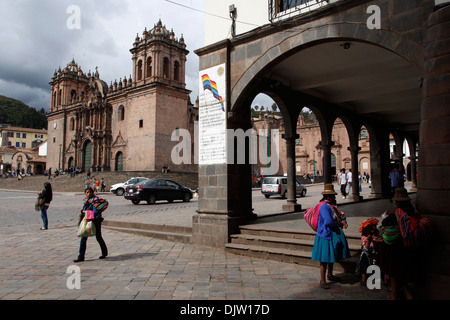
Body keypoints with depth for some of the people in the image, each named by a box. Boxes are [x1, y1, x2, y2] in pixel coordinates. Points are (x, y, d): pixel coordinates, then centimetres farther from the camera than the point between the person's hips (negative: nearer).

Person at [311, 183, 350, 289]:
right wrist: (339, 225, -13)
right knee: (324, 258, -3)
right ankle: (322, 280, 7)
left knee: (331, 256, 22)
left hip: (333, 234, 10)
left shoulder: (332, 205, 10)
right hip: (325, 235, -10)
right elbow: (328, 222, -30)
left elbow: (339, 215, 21)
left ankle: (330, 275, 40)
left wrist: (343, 221, -1)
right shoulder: (324, 207, -22)